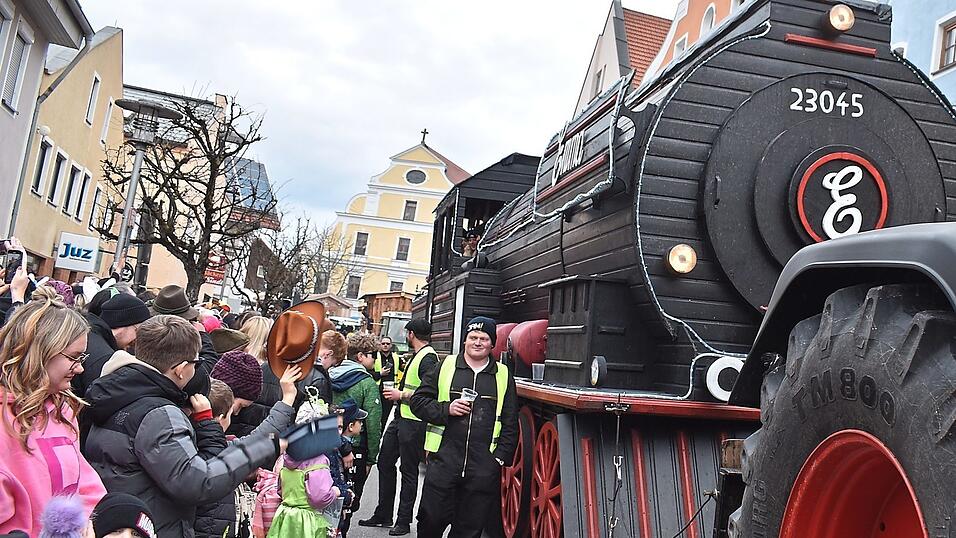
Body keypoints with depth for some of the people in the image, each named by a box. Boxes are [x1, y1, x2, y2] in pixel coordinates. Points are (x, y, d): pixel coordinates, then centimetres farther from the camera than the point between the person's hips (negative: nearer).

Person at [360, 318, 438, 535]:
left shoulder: (429, 358, -16)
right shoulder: (416, 356, 15)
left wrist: (402, 395, -18)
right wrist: (398, 392, 10)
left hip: (413, 423, -10)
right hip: (400, 418, 10)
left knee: (409, 471, 2)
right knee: (385, 463, 15)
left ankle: (404, 521, 15)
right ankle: (383, 515, 27)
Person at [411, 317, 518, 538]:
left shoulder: (503, 375, 9)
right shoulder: (446, 366, 6)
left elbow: (510, 423, 9)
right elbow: (418, 400, 7)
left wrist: (501, 457, 0)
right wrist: (446, 409, -8)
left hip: (484, 466, 1)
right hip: (444, 460, -1)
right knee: (431, 520, 4)